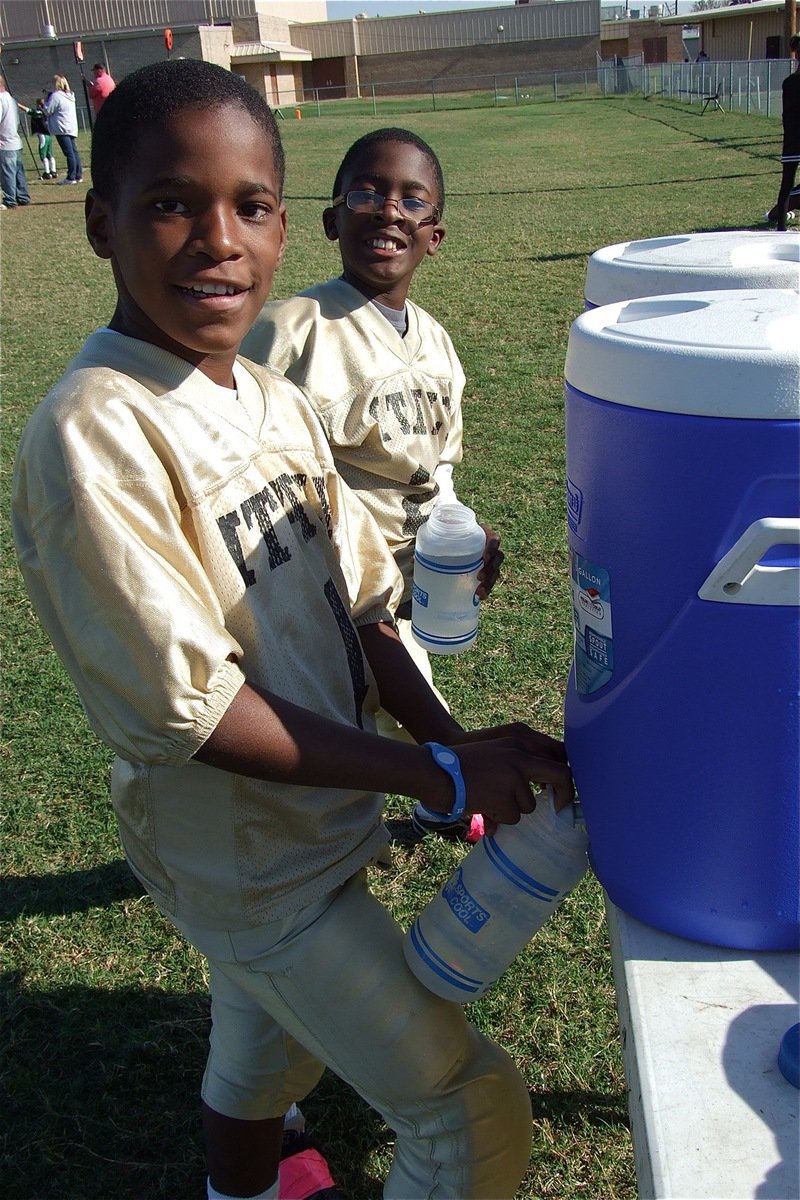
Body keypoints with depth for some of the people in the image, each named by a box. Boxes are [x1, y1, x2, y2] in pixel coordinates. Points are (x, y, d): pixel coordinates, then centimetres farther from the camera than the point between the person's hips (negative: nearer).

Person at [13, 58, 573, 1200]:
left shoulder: (277, 400, -1)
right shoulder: (92, 434, -25)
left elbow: (357, 603, 4)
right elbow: (185, 703, -27)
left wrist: (453, 739, -11)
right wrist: (440, 779, -23)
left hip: (320, 825, 7)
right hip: (246, 861, -7)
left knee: (266, 1061, 30)